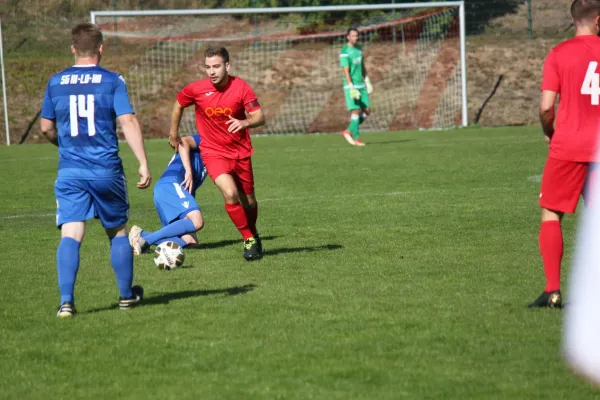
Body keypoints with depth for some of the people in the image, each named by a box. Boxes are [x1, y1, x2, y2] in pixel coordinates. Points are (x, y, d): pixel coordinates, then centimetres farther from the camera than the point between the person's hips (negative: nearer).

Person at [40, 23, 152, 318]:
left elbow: (46, 128, 12)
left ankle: (66, 301, -18)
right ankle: (126, 296, 27)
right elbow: (128, 122, -10)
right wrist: (143, 163, -10)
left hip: (69, 172, 1)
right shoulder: (112, 81, -3)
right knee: (118, 232, 15)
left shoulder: (55, 82, 6)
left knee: (70, 235, -4)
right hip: (106, 170, -1)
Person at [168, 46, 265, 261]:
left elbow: (259, 117, -12)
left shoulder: (241, 88, -13)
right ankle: (249, 239, -7)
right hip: (213, 152, -2)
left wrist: (244, 122, -34)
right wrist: (173, 134, 16)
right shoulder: (196, 89, -12)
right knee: (230, 194, -24)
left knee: (248, 201, 12)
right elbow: (178, 105, 8)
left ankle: (253, 234, 43)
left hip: (241, 152, 2)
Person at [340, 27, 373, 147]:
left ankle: (349, 132, 17)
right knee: (356, 110, -11)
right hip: (351, 86, -8)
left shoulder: (359, 48, 12)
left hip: (361, 85, 8)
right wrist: (351, 88, -23)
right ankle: (356, 138, -3)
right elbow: (346, 71, -17)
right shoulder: (345, 52, -12)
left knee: (366, 111, 4)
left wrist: (367, 81, 16)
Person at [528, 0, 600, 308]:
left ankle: (553, 291, -5)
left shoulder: (559, 54, -4)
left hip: (567, 147, -3)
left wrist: (549, 133, 10)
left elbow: (546, 107, -10)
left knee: (551, 213, 5)